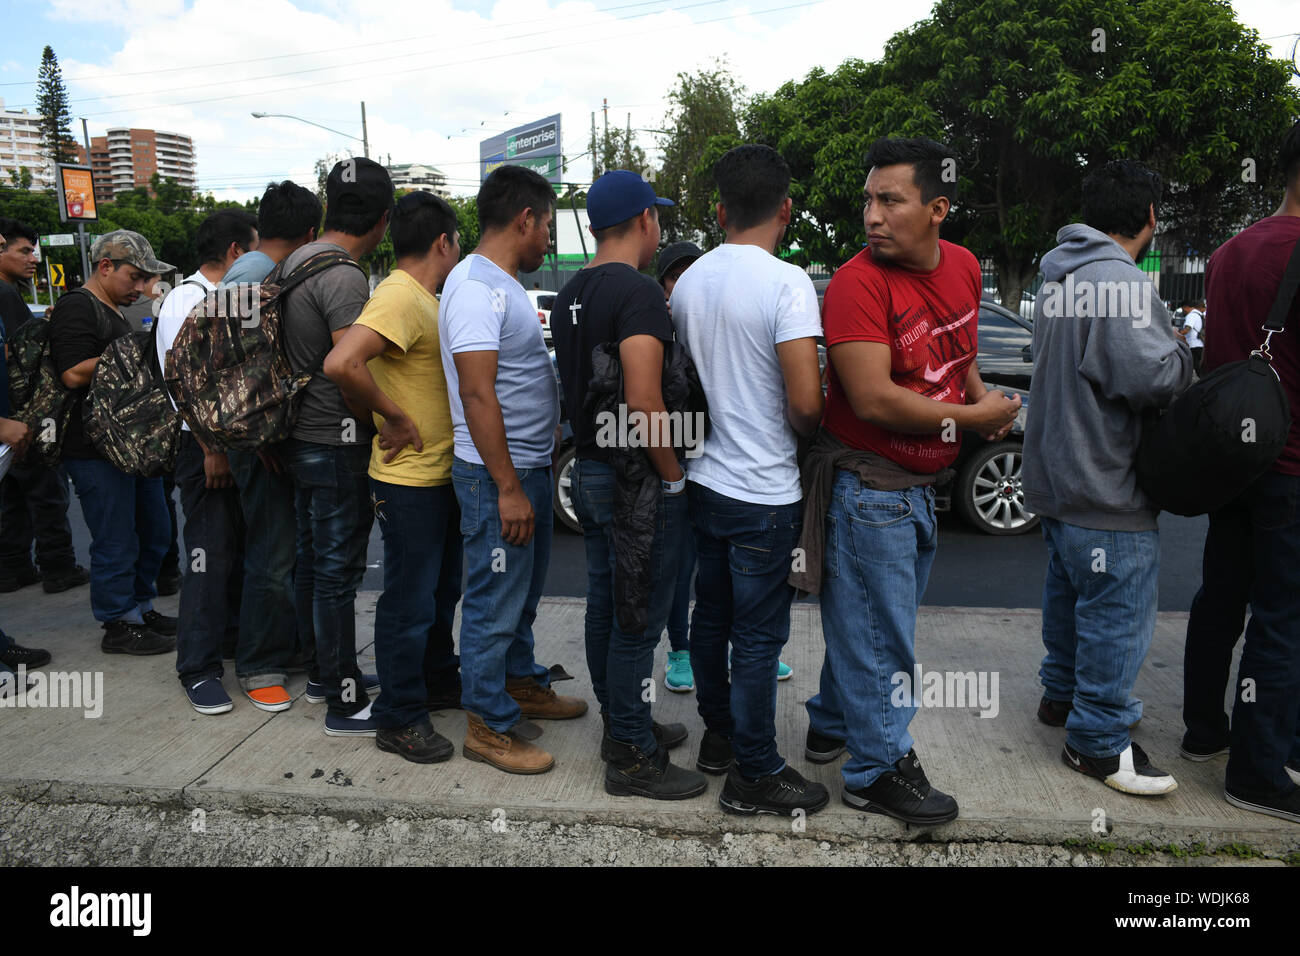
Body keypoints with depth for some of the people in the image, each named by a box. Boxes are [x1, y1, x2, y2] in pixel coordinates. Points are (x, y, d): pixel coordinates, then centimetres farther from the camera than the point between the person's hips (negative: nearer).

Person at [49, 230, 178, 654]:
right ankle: (119, 624, 9)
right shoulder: (76, 308, -10)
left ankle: (141, 608, 28)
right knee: (117, 543, -3)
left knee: (153, 532, 15)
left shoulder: (115, 313, 21)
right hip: (96, 449, -10)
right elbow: (75, 374, -22)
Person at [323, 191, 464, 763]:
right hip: (409, 480, -10)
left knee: (440, 589, 23)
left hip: (440, 475, 10)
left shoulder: (424, 301, 12)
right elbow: (340, 365, -33)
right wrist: (395, 418, -24)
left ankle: (439, 678, 40)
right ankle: (399, 719, 15)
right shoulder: (398, 298, -20)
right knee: (410, 601, 1)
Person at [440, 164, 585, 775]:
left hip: (528, 467, 10)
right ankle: (489, 726, 13)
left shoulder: (504, 284, 14)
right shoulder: (476, 286, -18)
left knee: (524, 590, 22)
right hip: (497, 474, -10)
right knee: (496, 601, 1)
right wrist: (508, 488, -24)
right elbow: (477, 393, -24)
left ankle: (522, 684, 39)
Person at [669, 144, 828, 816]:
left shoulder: (687, 282, 5)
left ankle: (718, 734, 35)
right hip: (763, 492, -7)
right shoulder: (787, 283, -17)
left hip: (703, 480, 7)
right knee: (759, 636, 4)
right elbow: (805, 402, -23)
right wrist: (801, 433, -2)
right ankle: (754, 775, 16)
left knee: (711, 616, 19)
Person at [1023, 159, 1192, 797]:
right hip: (1107, 493, -10)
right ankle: (1098, 739, 12)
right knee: (1117, 612, 1)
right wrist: (1183, 354, -8)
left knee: (1069, 592, 23)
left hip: (1058, 479, 10)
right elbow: (1151, 374, -29)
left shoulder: (1057, 279, 11)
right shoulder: (1120, 284, -21)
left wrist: (1165, 344, 8)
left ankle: (1062, 694, 39)